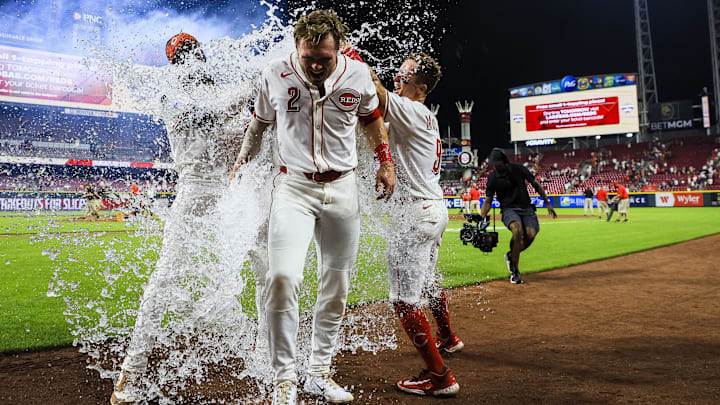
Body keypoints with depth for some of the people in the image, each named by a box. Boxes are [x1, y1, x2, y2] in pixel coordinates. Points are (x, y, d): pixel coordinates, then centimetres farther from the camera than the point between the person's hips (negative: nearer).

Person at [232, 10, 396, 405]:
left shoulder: (358, 74, -3)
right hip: (293, 187, -2)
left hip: (342, 188, 2)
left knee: (336, 287, 7)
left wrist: (385, 162, 11)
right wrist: (241, 163, 11)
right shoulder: (275, 75, -6)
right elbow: (259, 123, 13)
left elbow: (371, 117, 17)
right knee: (282, 277, -21)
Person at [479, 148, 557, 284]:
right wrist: (481, 218, -11)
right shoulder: (492, 177, 0)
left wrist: (548, 204, 7)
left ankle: (511, 256, 7)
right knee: (517, 230, -32)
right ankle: (515, 272, -21)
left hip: (526, 208, 2)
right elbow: (488, 201, 4)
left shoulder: (518, 169, 0)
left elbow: (536, 185, 10)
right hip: (508, 209, -2)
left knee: (531, 234, -24)